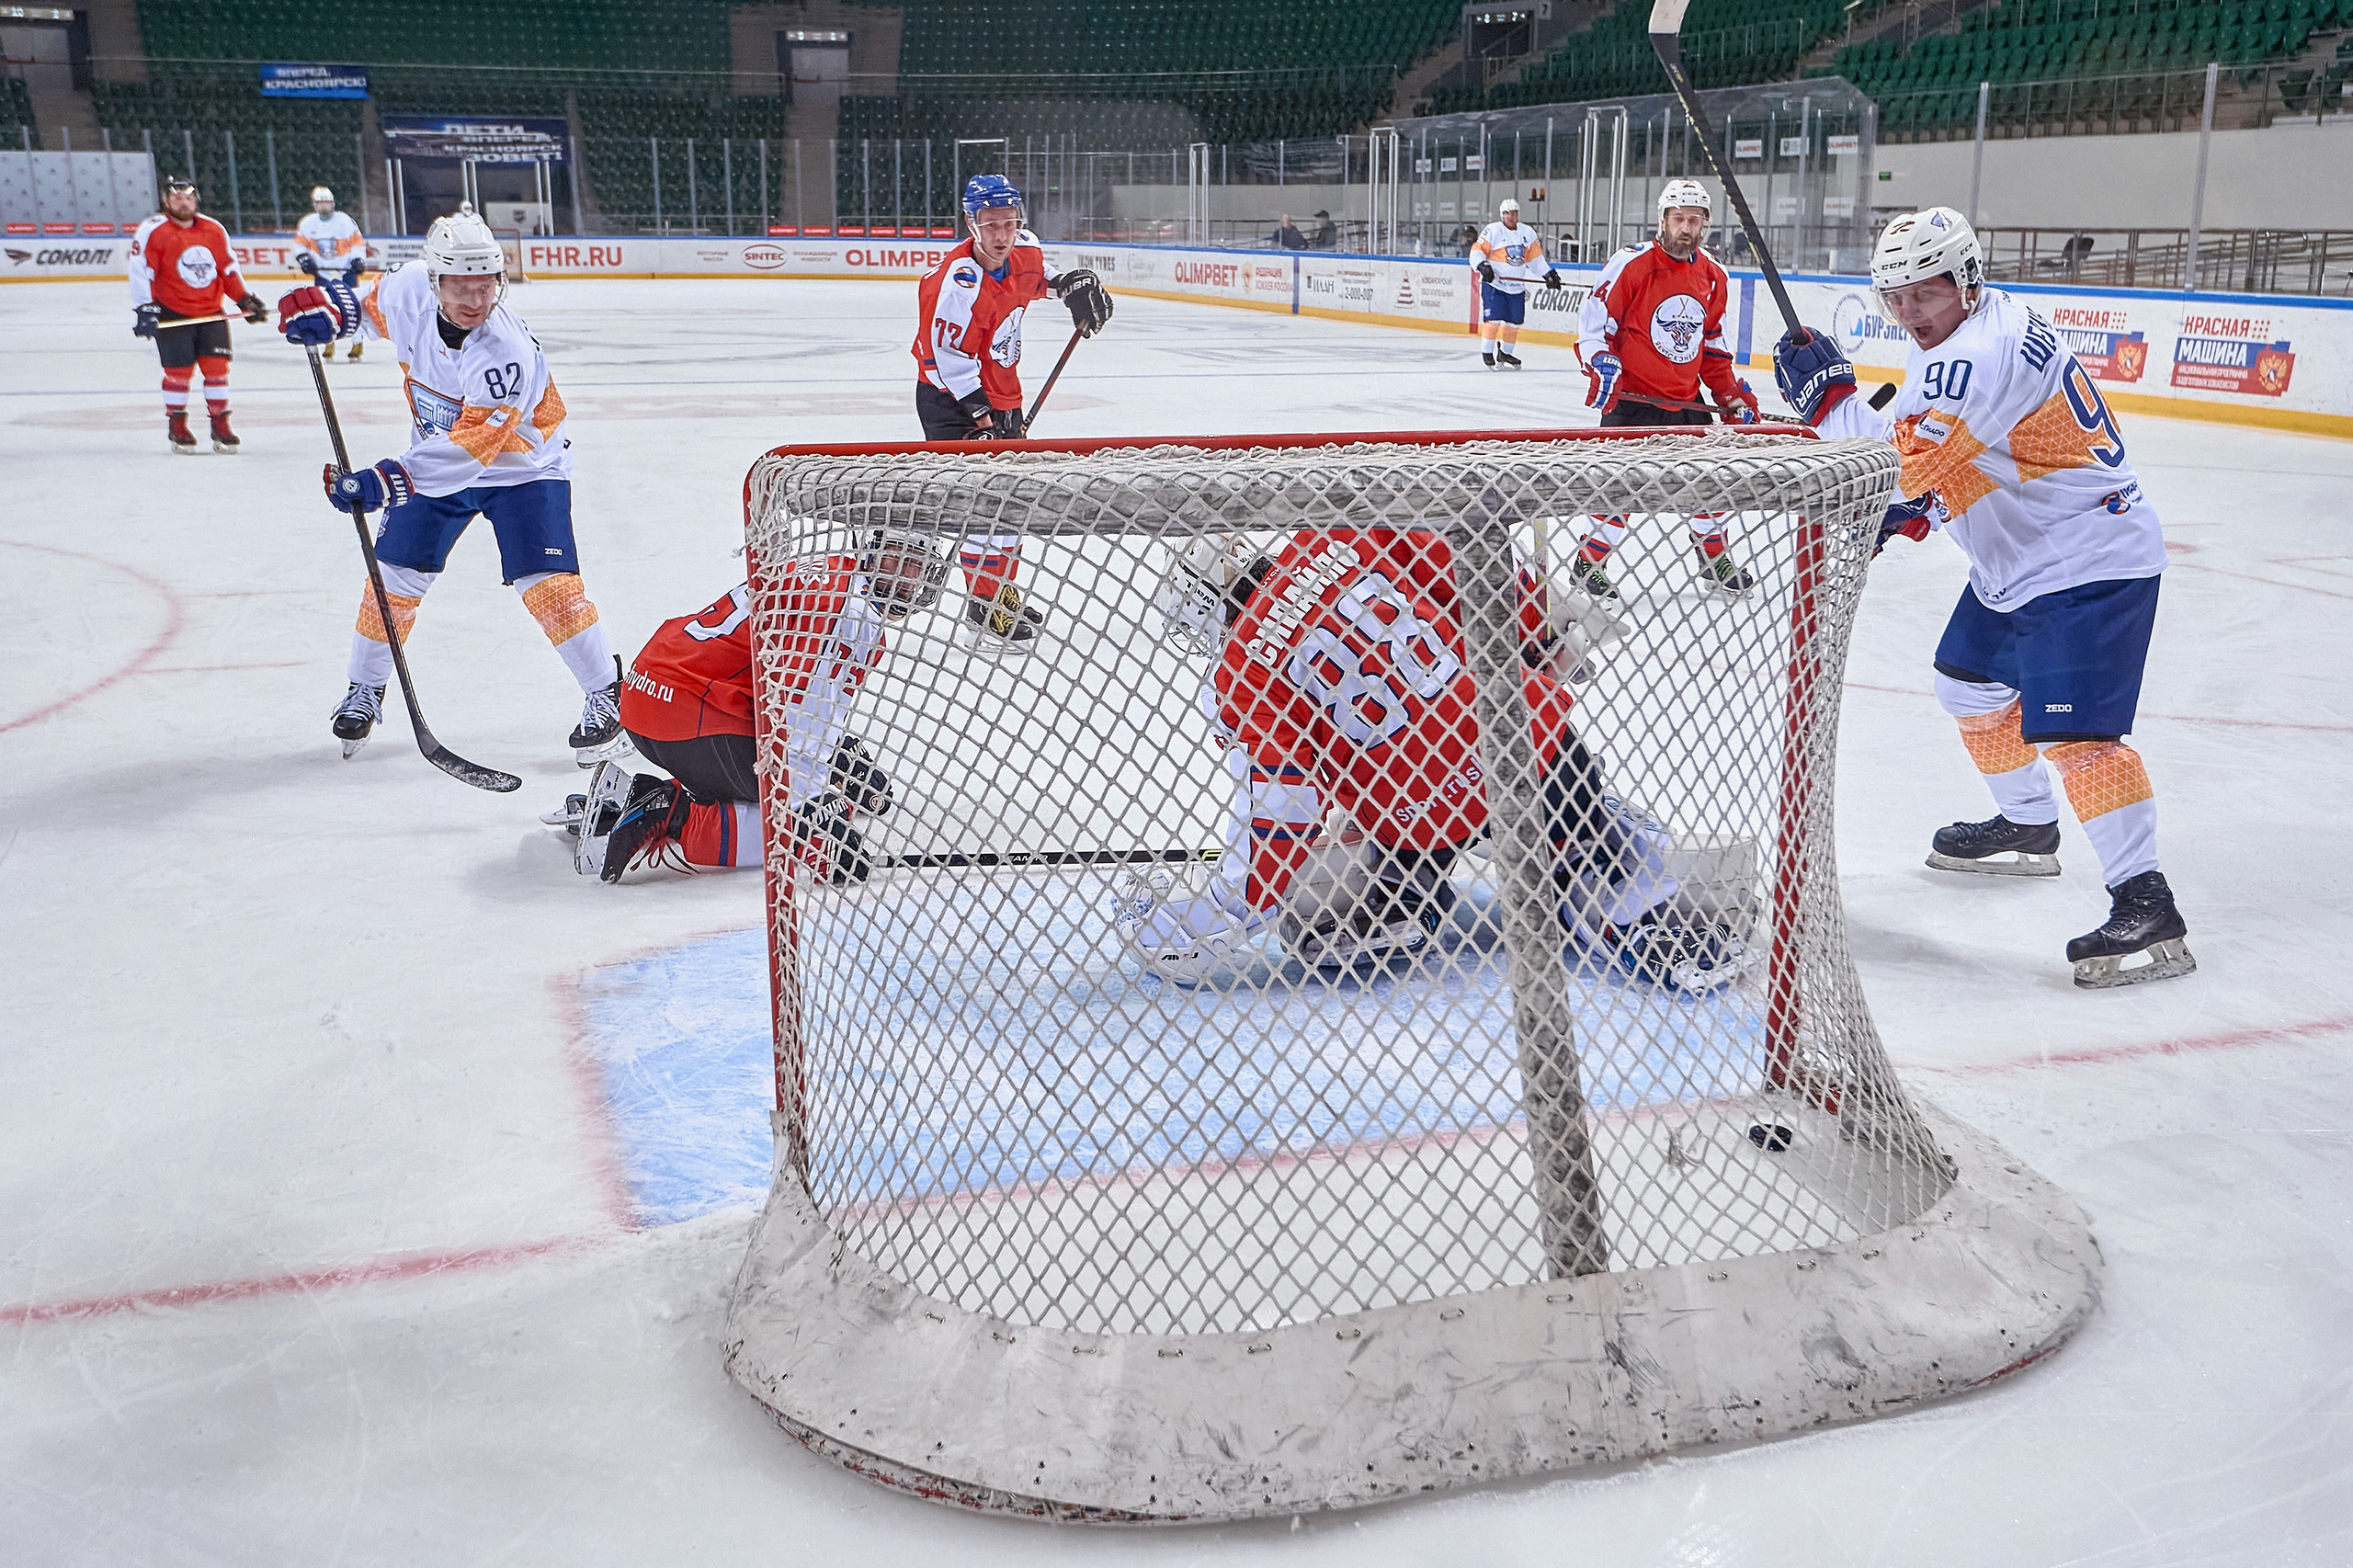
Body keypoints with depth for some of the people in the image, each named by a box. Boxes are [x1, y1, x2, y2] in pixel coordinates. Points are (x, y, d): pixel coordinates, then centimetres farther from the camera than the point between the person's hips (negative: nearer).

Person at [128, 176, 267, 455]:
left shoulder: (215, 230, 5)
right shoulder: (152, 231, -9)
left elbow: (228, 268, 14)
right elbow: (140, 272, -11)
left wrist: (246, 299, 7)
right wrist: (144, 308, -19)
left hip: (211, 311, 4)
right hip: (172, 313, -4)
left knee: (217, 365, -2)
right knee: (178, 369, -4)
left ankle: (220, 424, 9)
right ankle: (176, 426, 12)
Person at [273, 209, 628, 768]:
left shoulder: (508, 353, -36)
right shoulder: (408, 290, -18)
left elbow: (468, 449, -40)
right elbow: (373, 308, 9)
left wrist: (386, 481, -48)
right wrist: (332, 305, -10)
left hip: (521, 463, -5)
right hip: (437, 457, 5)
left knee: (546, 583, -18)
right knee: (395, 574, 4)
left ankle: (607, 695, -2)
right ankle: (364, 690, 25)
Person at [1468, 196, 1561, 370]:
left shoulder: (1528, 233, 10)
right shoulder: (1492, 231, -6)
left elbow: (1536, 258, 17)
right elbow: (1477, 251, -8)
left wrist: (1548, 274, 9)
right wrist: (1482, 266, -26)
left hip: (1517, 287, 5)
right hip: (1494, 284, -5)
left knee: (1514, 321, 6)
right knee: (1494, 319, -13)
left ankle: (1504, 354, 21)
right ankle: (1486, 354, -2)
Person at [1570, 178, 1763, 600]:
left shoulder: (1713, 276, 8)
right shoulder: (1631, 264, -12)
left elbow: (1712, 343, 17)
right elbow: (1594, 320, -9)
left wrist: (1732, 393, 13)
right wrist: (1601, 367, -21)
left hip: (1685, 399, 6)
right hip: (1630, 395, -6)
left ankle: (1714, 558, 26)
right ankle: (1590, 561, 5)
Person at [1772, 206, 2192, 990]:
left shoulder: (1986, 352, -26)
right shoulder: (1950, 338, 8)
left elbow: (1906, 462, -32)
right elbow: (1947, 453, 19)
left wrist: (1827, 393, -22)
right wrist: (1912, 510, 3)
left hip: (2090, 561, -11)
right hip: (2017, 557, 11)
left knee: (2070, 728, -19)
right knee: (1970, 684, 23)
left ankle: (2146, 906, -17)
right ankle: (2027, 827, 42)